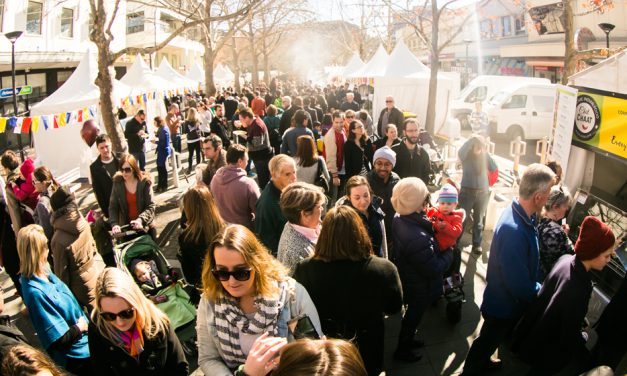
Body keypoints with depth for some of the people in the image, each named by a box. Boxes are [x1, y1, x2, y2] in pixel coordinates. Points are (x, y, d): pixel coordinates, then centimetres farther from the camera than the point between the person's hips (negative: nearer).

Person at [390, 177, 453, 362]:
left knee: (412, 314, 32)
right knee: (413, 317, 20)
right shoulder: (417, 238, -44)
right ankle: (402, 350, 46)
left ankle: (407, 339, 57)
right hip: (420, 289, -8)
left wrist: (431, 226, -12)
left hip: (407, 281, 8)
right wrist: (449, 253, -15)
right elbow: (435, 270, -30)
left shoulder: (399, 219, -15)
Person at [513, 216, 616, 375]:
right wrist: (584, 338, -4)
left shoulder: (566, 259, -14)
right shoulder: (578, 288, -38)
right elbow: (570, 334, -26)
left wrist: (581, 320, 15)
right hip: (547, 346, -8)